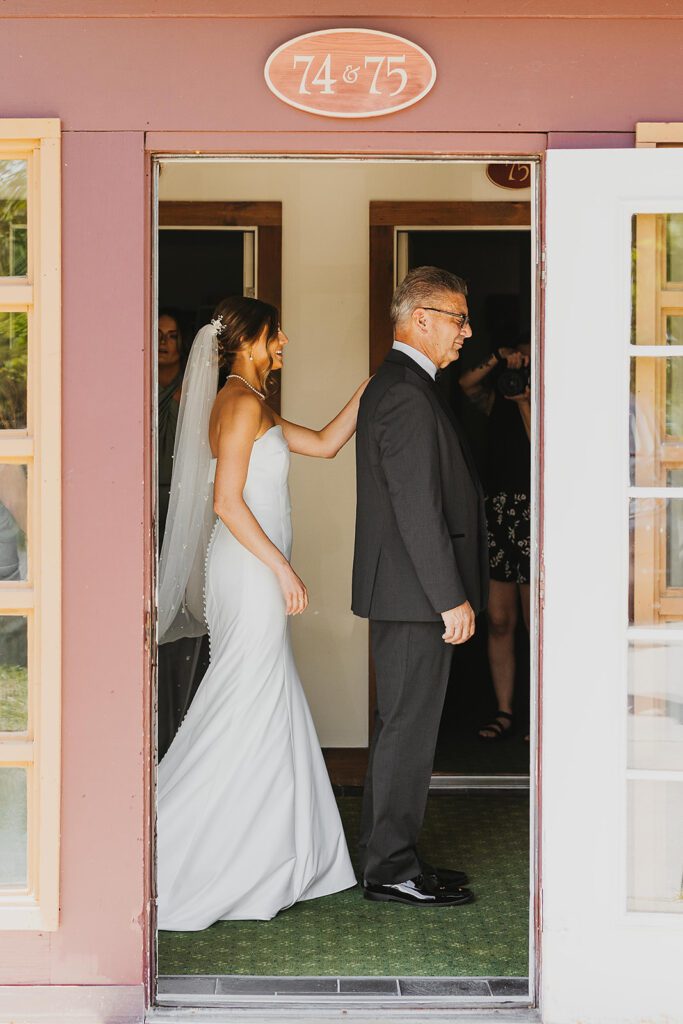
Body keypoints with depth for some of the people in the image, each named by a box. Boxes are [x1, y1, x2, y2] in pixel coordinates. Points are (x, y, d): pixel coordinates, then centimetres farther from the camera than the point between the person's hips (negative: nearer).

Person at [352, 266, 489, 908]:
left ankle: (388, 856, 24)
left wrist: (453, 593, 21)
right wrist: (452, 599, -20)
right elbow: (418, 509, -21)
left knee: (401, 727, 15)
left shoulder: (393, 385, 17)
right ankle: (392, 869, 6)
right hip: (415, 593, -11)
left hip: (406, 593, 11)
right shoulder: (408, 394, -17)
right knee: (409, 729, -3)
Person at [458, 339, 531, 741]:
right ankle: (504, 712, 12)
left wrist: (525, 403, -11)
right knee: (499, 621, 5)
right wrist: (498, 360, -8)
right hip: (496, 512, 5)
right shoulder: (500, 402, 14)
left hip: (532, 514, -5)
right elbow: (467, 384, 1)